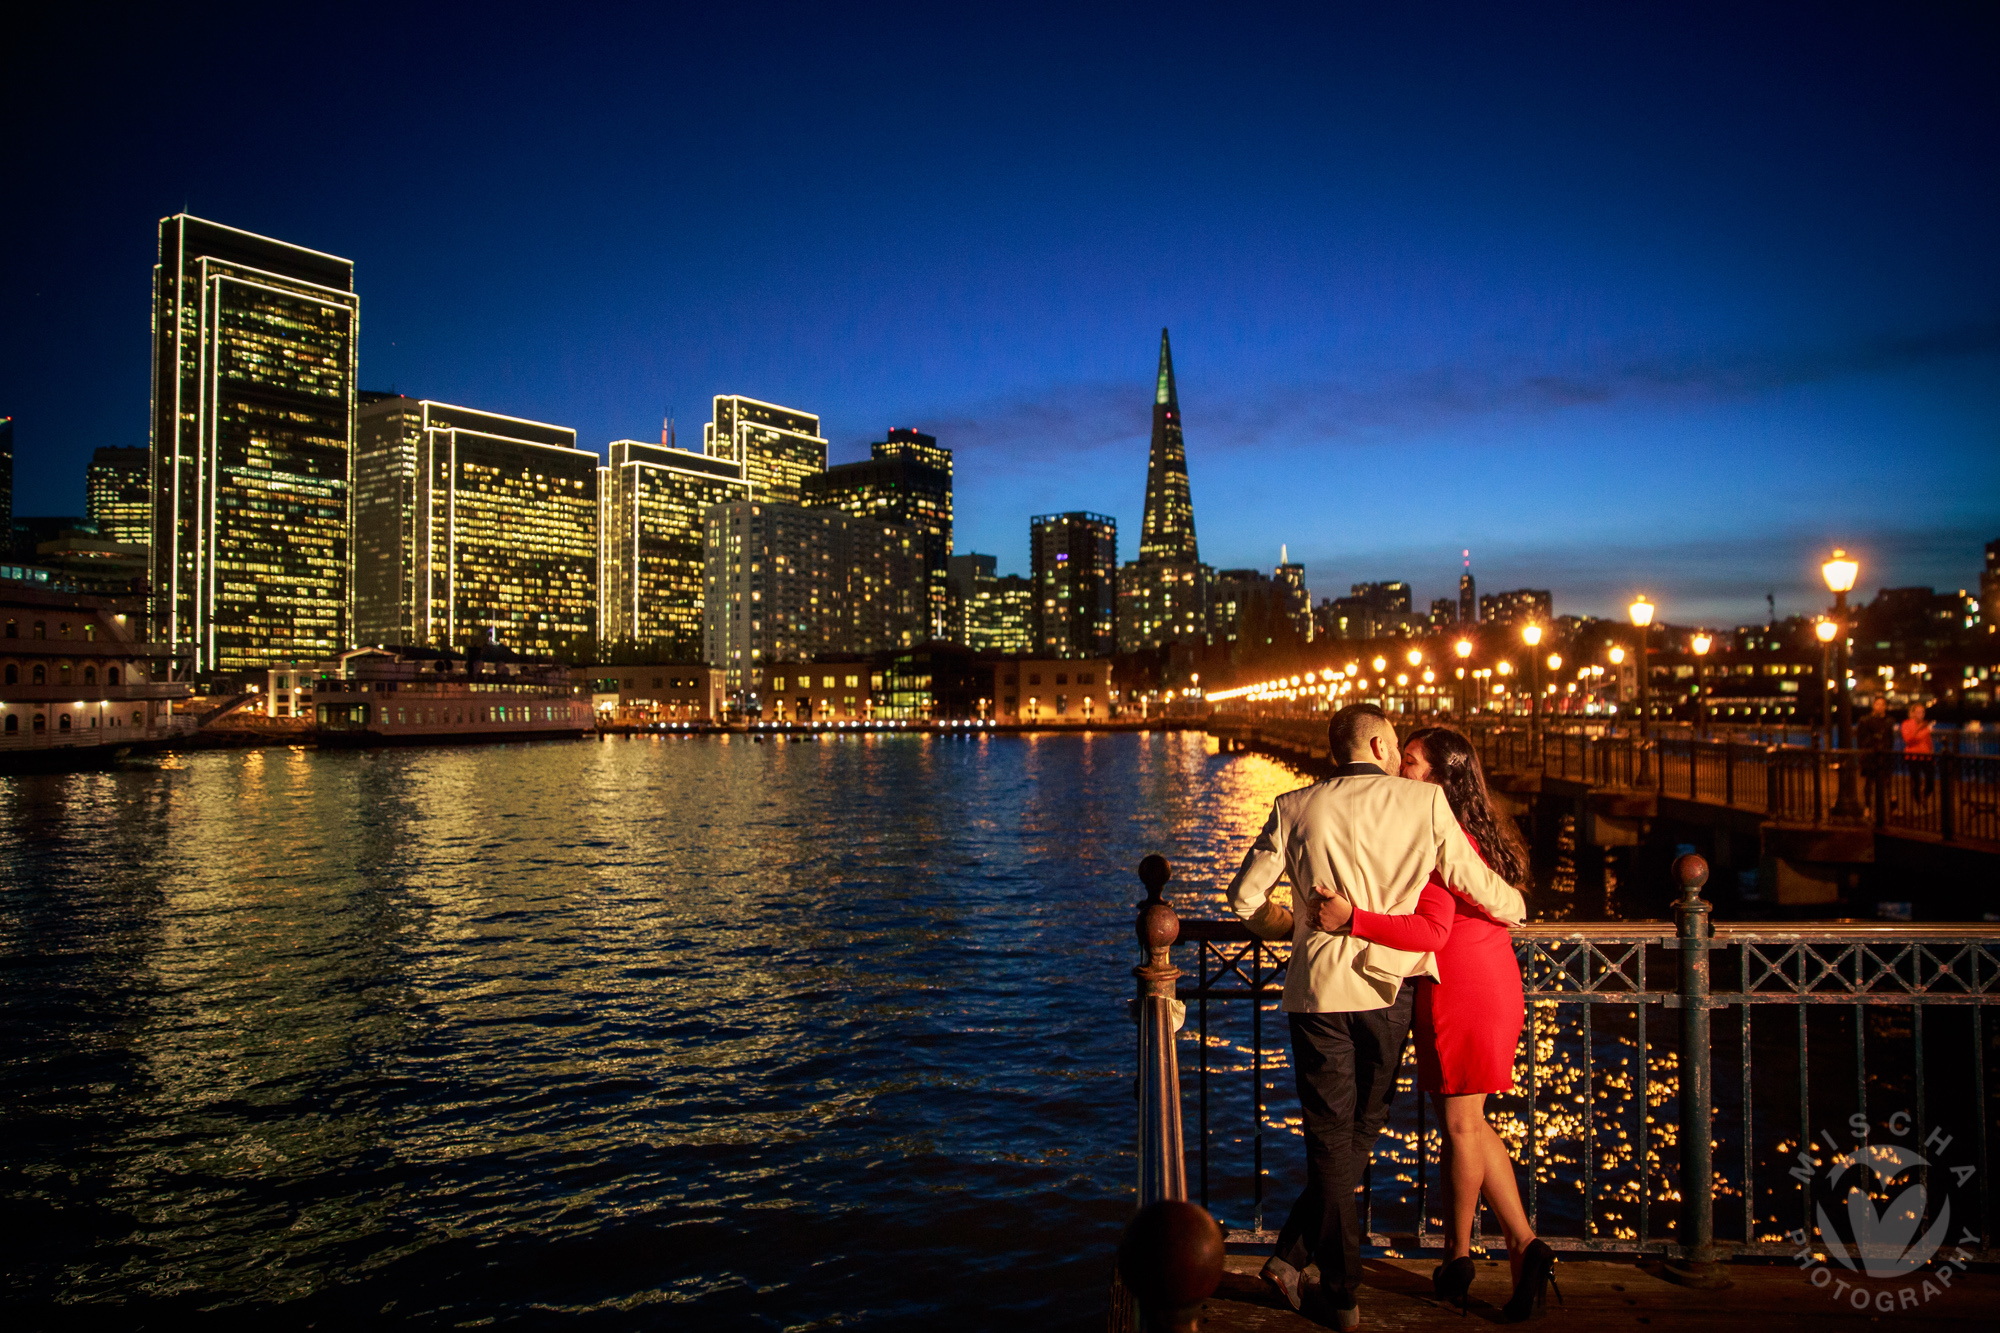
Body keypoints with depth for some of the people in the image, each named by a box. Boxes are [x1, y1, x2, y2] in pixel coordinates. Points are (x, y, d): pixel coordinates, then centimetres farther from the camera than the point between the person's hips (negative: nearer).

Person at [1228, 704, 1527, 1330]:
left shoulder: (1295, 808, 0)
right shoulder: (1423, 801, -2)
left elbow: (1246, 892, 1)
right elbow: (1472, 881, 3)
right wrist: (1516, 908, 24)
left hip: (1319, 985, 0)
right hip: (1389, 987, 0)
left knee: (1330, 1137, 10)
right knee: (1362, 1128, 17)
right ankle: (1294, 1254, 17)